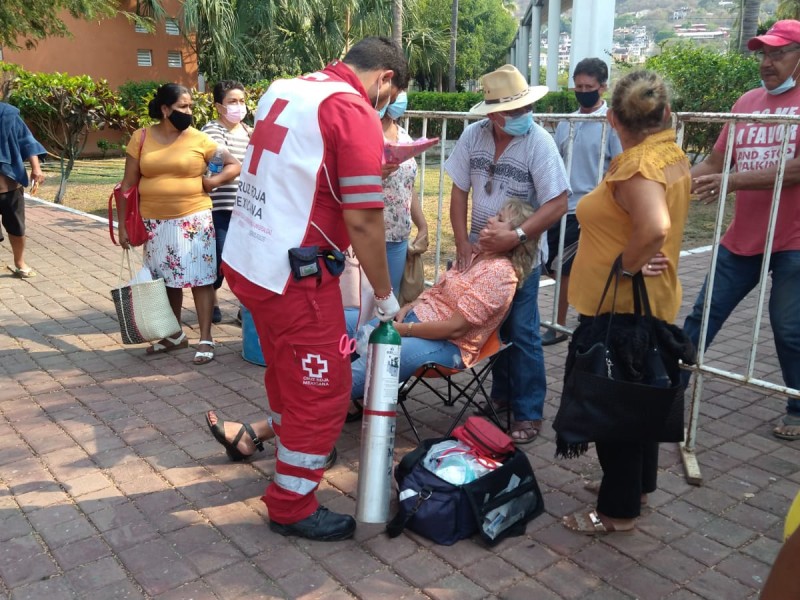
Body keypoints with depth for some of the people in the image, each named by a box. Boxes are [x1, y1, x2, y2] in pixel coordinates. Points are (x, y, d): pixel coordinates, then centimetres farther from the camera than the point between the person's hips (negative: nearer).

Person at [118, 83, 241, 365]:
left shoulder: (199, 139, -1)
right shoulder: (141, 138, 3)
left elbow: (234, 165, 4)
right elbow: (128, 184, 5)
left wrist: (212, 181, -10)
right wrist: (123, 223, 2)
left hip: (193, 220, -3)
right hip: (154, 223, 3)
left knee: (199, 278, -2)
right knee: (167, 279, 13)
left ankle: (206, 339, 6)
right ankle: (175, 334, 29)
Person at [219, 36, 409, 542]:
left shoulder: (284, 90, 13)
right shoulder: (355, 112, -14)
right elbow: (363, 219, -16)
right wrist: (385, 295, -6)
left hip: (245, 258, 9)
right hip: (295, 272, -9)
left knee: (289, 372, 25)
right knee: (324, 389, 5)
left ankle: (294, 456, 46)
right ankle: (293, 506, 19)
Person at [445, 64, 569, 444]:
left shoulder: (539, 142, -17)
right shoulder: (473, 135, -6)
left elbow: (558, 204, -19)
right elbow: (459, 191, 1)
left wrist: (516, 236, -26)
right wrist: (462, 243, -5)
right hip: (480, 252, 4)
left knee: (521, 333, -1)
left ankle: (528, 413, 12)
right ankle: (501, 395, 32)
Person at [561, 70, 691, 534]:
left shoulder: (637, 166, -22)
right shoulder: (674, 155, 6)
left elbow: (655, 226, -39)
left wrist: (628, 265, -24)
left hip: (619, 305, -9)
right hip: (652, 303, 10)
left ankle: (618, 510, 18)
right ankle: (638, 486, 38)